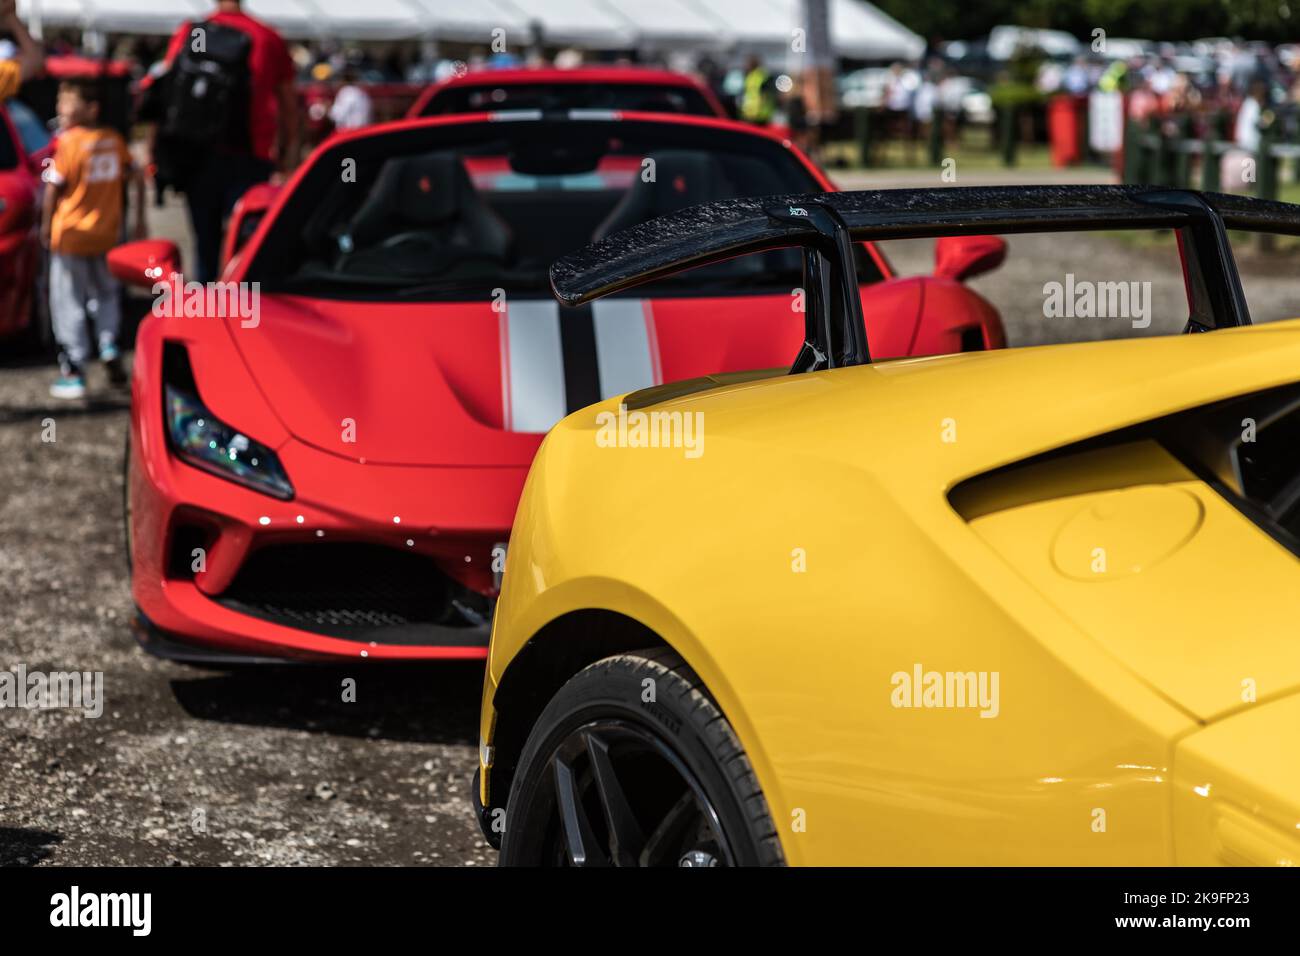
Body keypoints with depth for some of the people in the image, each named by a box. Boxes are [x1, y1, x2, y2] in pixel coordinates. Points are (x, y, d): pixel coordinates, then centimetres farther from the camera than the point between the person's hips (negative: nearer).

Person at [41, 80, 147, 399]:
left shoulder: (69, 140, -15)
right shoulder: (114, 139, 2)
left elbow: (53, 187, -17)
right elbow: (136, 177, 6)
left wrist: (46, 225, -5)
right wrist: (139, 220, 13)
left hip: (70, 235, -5)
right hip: (107, 233, 5)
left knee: (68, 301, 4)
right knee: (105, 293, 24)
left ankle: (74, 370, 2)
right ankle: (109, 348, 8)